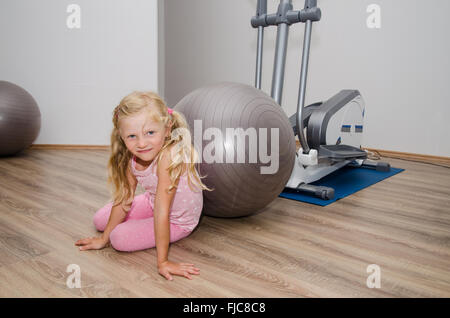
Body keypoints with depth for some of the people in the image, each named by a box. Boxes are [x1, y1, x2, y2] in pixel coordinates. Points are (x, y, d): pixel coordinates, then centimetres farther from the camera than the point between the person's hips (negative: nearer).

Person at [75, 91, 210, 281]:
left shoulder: (168, 155, -38)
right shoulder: (131, 158, -15)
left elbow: (162, 212, -38)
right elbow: (123, 198, -5)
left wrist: (162, 261, -33)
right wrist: (104, 238, 0)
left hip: (178, 220, -6)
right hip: (152, 203, 6)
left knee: (120, 238, -18)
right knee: (100, 220, 8)